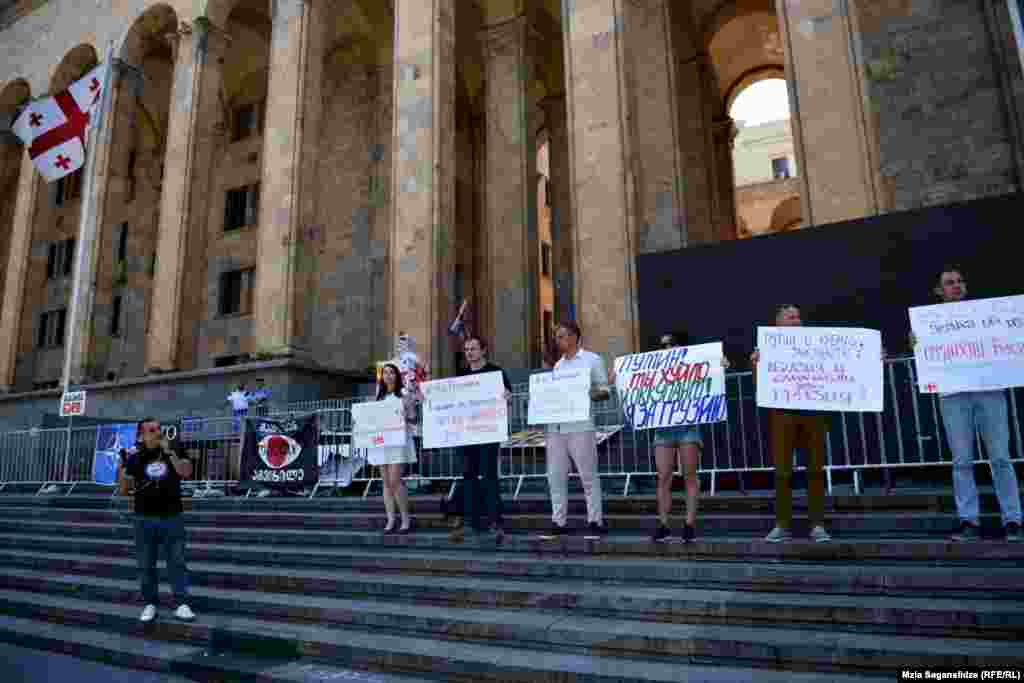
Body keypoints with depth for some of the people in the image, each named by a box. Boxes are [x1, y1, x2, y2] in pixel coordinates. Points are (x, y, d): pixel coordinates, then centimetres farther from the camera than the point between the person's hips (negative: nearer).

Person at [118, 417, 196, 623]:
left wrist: (169, 452, -19)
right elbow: (123, 490, 4)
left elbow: (186, 472, -15)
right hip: (144, 519, 1)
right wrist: (122, 466, -11)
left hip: (172, 517, -1)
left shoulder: (174, 451, 0)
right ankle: (150, 604, 22)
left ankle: (182, 604, 7)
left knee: (177, 562, 2)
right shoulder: (135, 458, 2)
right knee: (146, 565, 9)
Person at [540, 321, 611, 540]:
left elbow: (605, 392, 0)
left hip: (580, 426, -6)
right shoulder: (558, 365, 19)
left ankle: (595, 521, 8)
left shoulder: (592, 359, 3)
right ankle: (558, 522, 14)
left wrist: (587, 395, -18)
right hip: (555, 426, 6)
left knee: (588, 475, 0)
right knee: (555, 476, 6)